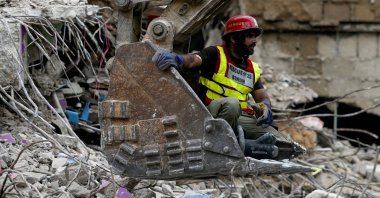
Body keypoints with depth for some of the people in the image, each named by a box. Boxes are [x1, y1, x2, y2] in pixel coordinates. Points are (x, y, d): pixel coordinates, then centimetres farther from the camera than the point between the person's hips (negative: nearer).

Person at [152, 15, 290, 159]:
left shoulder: (253, 69, 21)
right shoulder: (216, 54, 1)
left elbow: (262, 96, 18)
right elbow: (193, 60, -17)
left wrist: (265, 107, -8)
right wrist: (178, 59, -42)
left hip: (241, 118, 6)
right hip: (212, 113, -5)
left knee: (275, 138, -17)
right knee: (231, 103, -39)